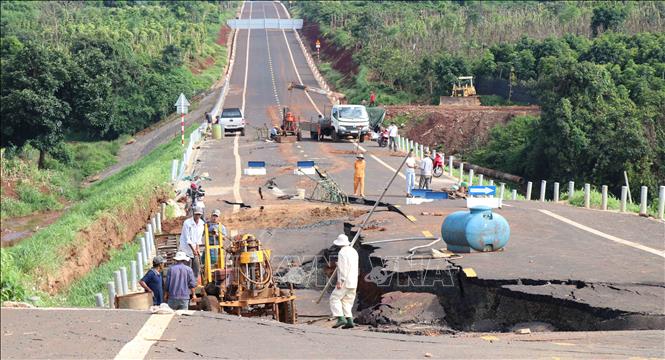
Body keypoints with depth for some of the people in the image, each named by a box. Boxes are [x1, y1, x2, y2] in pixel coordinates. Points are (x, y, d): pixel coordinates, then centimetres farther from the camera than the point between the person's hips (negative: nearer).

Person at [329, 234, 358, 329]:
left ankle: (341, 318, -15)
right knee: (347, 301, 12)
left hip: (345, 282, -8)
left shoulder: (342, 252, -12)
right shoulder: (354, 251, 15)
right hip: (354, 282, 8)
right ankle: (349, 320, 2)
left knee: (335, 298, -3)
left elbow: (342, 268, -18)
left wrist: (340, 281, -18)